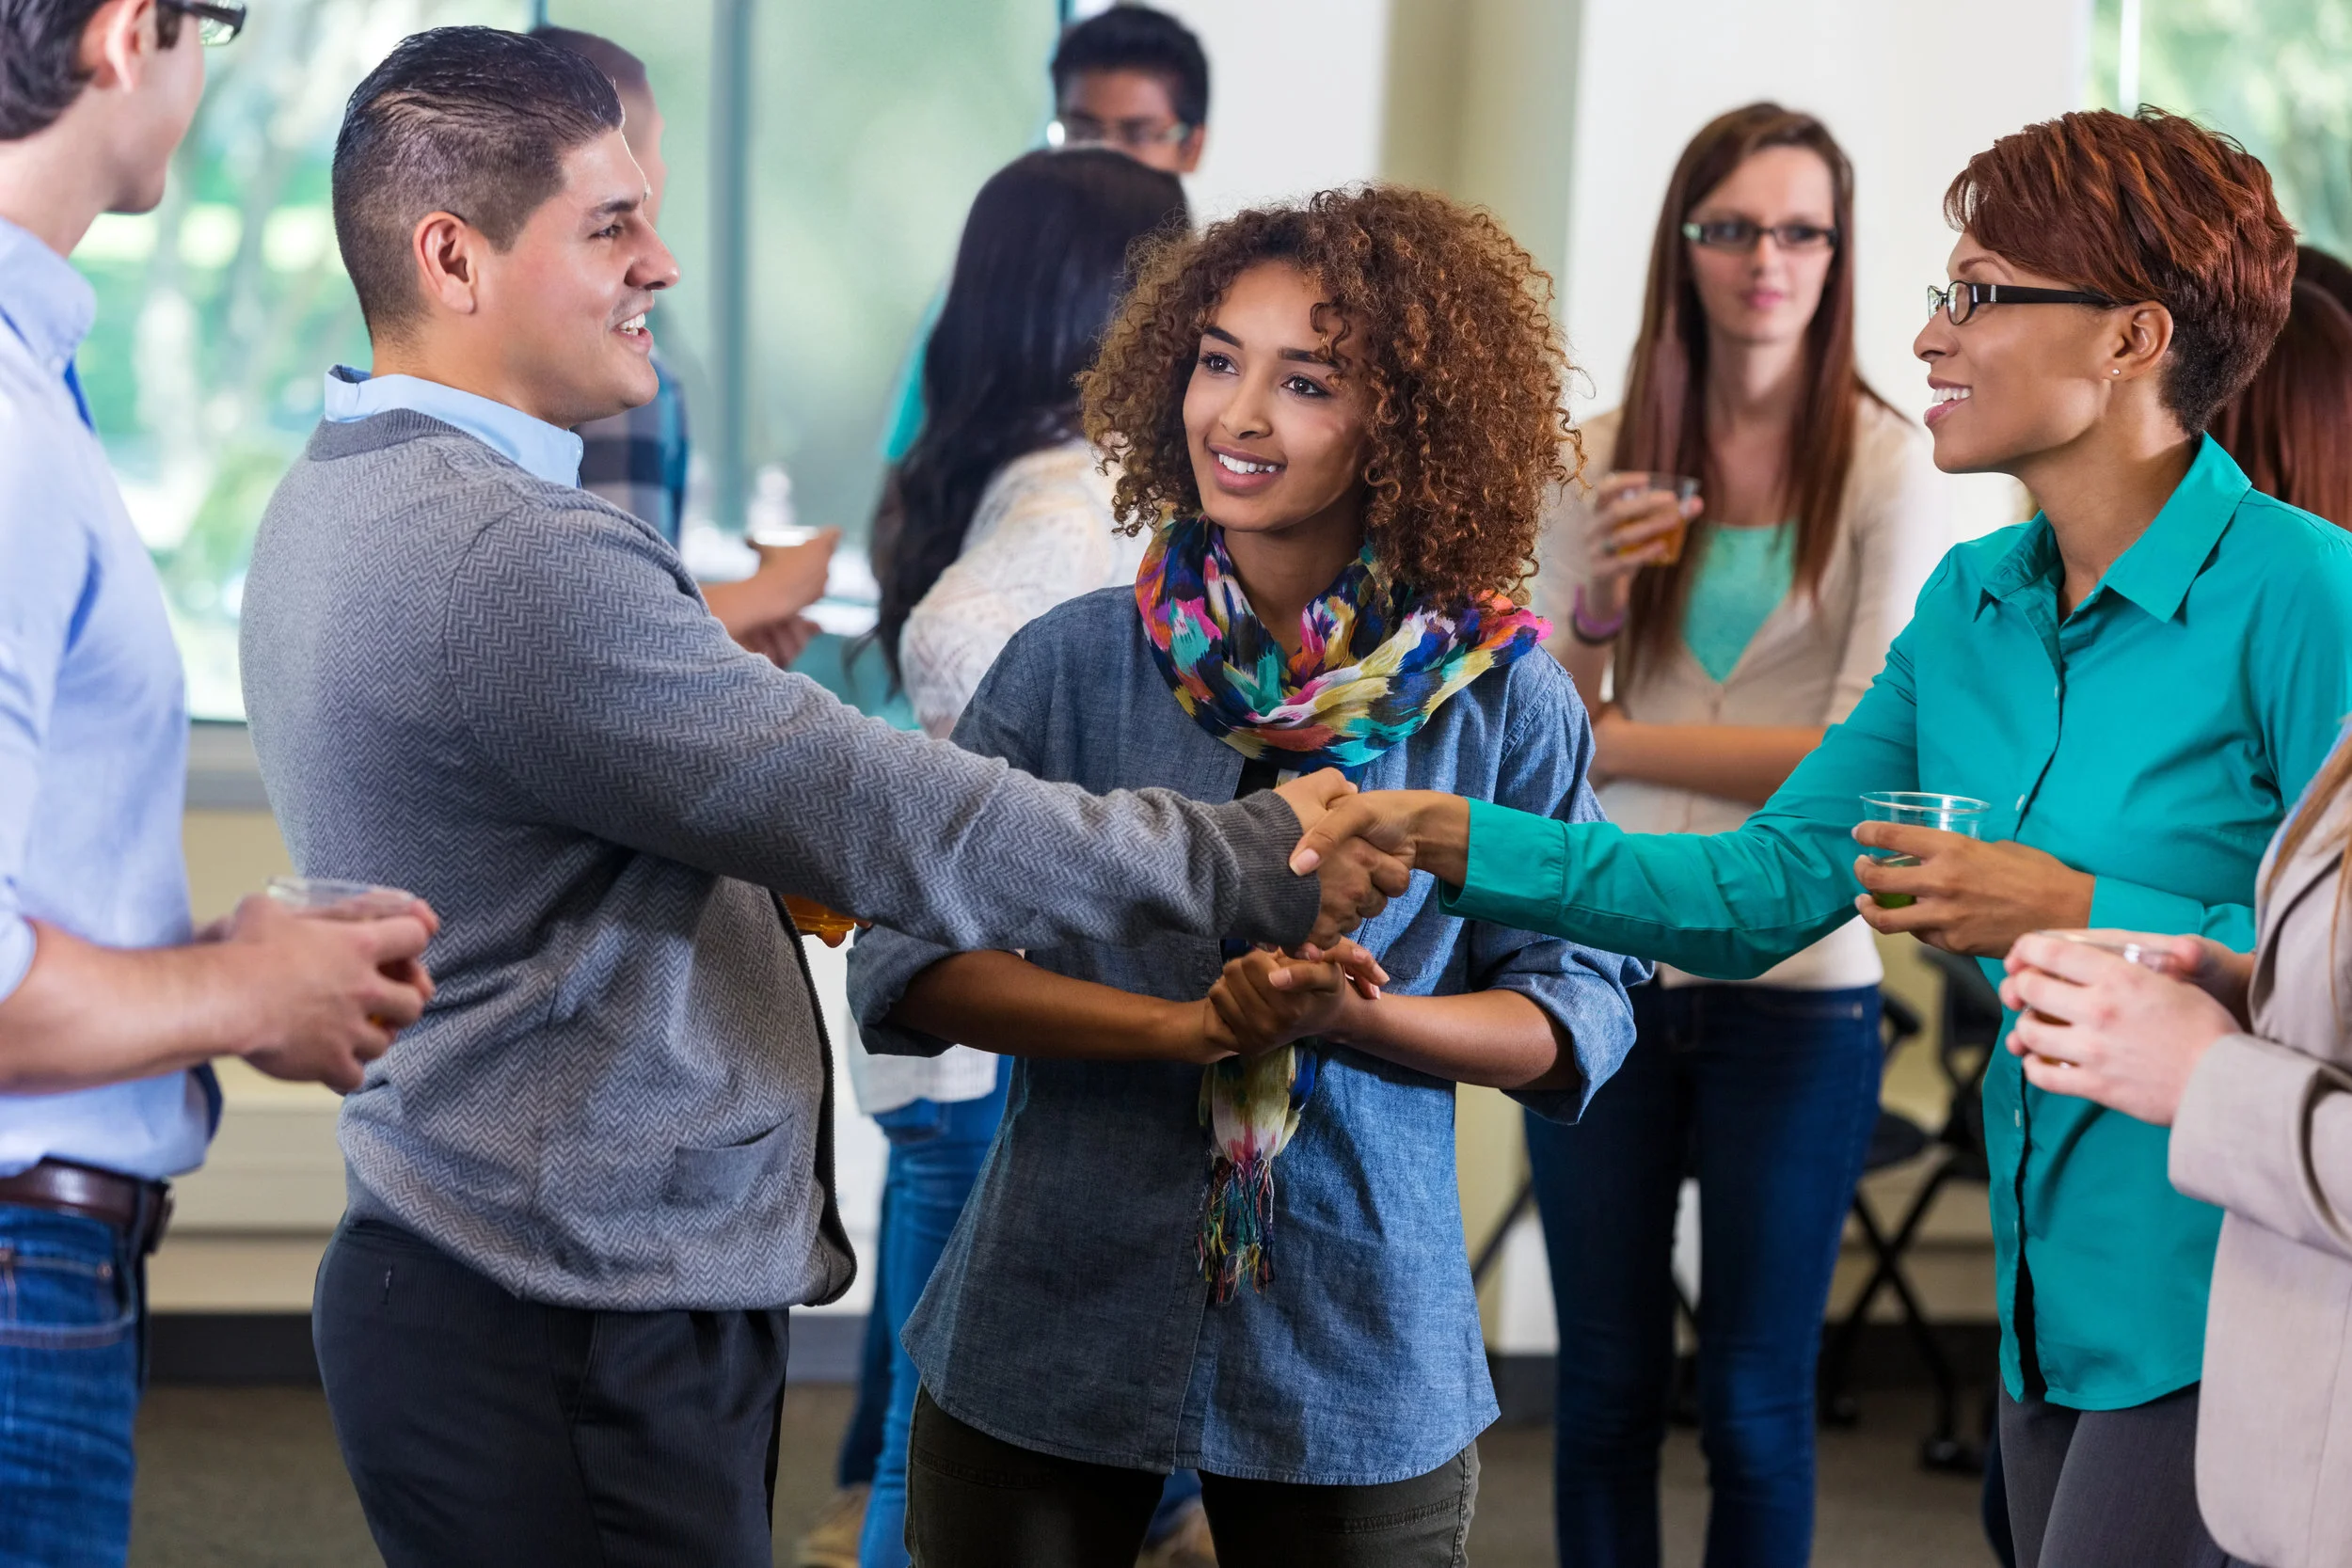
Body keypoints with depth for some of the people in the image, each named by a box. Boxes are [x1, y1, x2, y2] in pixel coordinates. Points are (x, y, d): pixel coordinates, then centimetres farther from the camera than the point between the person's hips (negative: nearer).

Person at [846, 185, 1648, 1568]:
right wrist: (1191, 1027, -19)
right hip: (1047, 1345, 0)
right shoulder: (1077, 663, -2)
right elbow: (907, 958, -7)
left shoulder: (1498, 695, -3)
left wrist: (1358, 1022, -19)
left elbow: (1581, 1009, 0)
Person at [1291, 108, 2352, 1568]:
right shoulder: (1974, 604, 11)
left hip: (2218, 1309, -7)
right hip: (2053, 1287, 8)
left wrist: (2082, 917, -20)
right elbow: (1769, 885, 9)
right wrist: (1456, 838, 0)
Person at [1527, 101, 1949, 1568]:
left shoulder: (1888, 467, -5)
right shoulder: (1609, 457, 4)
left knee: (1756, 1404, 6)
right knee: (1606, 1386, 10)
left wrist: (1608, 744, -9)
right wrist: (1595, 600, -12)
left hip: (1797, 985, -3)